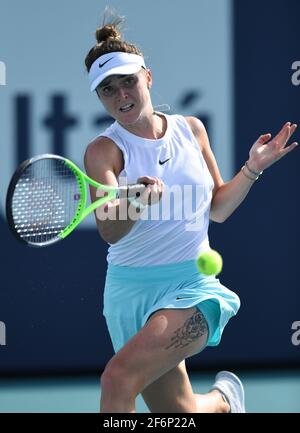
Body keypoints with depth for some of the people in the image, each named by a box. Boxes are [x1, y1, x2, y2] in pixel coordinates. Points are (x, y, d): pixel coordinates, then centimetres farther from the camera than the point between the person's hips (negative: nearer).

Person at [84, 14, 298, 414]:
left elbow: (217, 209, 16)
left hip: (192, 287, 0)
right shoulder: (103, 151, -5)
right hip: (133, 290, 0)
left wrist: (252, 169, 3)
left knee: (119, 378, -26)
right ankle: (223, 398, 35)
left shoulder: (190, 129, 4)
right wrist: (137, 203, -40)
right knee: (182, 414, 1)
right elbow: (109, 231, -21)